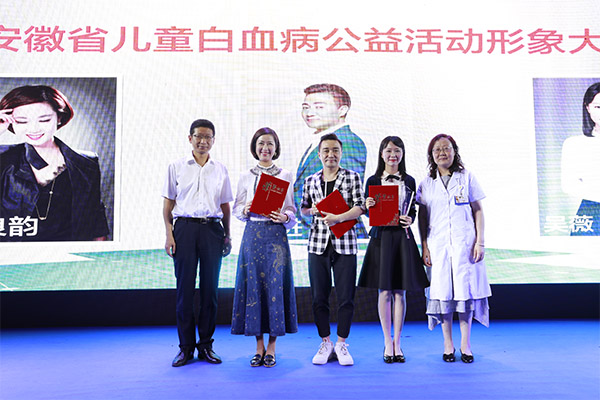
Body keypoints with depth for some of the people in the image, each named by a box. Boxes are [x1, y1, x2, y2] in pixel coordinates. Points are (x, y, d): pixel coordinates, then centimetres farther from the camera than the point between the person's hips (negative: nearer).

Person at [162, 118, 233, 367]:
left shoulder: (220, 170, 13)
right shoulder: (176, 167, 8)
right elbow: (168, 202, 7)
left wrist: (227, 235, 9)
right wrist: (169, 234, -2)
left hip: (212, 228, 2)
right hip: (185, 227, -1)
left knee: (210, 287, 3)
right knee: (185, 287, 0)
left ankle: (206, 346, 14)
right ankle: (186, 346, 11)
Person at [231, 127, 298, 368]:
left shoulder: (285, 176, 6)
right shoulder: (246, 177, 10)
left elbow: (291, 211, 6)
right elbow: (237, 209, 10)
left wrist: (284, 217, -15)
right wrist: (246, 209, -10)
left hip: (276, 234, -1)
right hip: (253, 233, 2)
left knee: (275, 284, -3)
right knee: (253, 284, 1)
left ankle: (271, 348, 10)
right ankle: (259, 346, 14)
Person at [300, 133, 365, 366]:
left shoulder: (352, 178, 4)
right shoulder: (310, 181, 12)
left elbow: (359, 207, -4)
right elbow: (303, 209, 20)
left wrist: (338, 218, -19)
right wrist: (312, 211, -2)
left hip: (345, 244, -2)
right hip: (318, 243, 2)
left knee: (346, 297, 1)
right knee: (319, 297, 5)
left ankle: (341, 343, 16)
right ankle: (325, 343, 20)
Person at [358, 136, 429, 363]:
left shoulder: (409, 181, 8)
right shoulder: (373, 181, 5)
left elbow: (413, 210, 10)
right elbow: (369, 214, 5)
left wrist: (410, 220, -11)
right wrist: (368, 207, -16)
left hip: (402, 237, 1)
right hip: (381, 236, -1)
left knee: (400, 292, 4)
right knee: (384, 291, 2)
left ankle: (397, 343, 15)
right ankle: (388, 343, 14)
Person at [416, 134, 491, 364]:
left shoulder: (467, 178, 5)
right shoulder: (426, 184, 8)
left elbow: (478, 211, 5)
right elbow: (422, 218, 8)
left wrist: (480, 242, -3)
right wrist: (424, 247, 1)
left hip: (465, 243, -1)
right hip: (438, 244, 1)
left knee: (466, 289, 0)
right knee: (442, 291, 2)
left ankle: (465, 344, 13)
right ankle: (448, 344, 14)